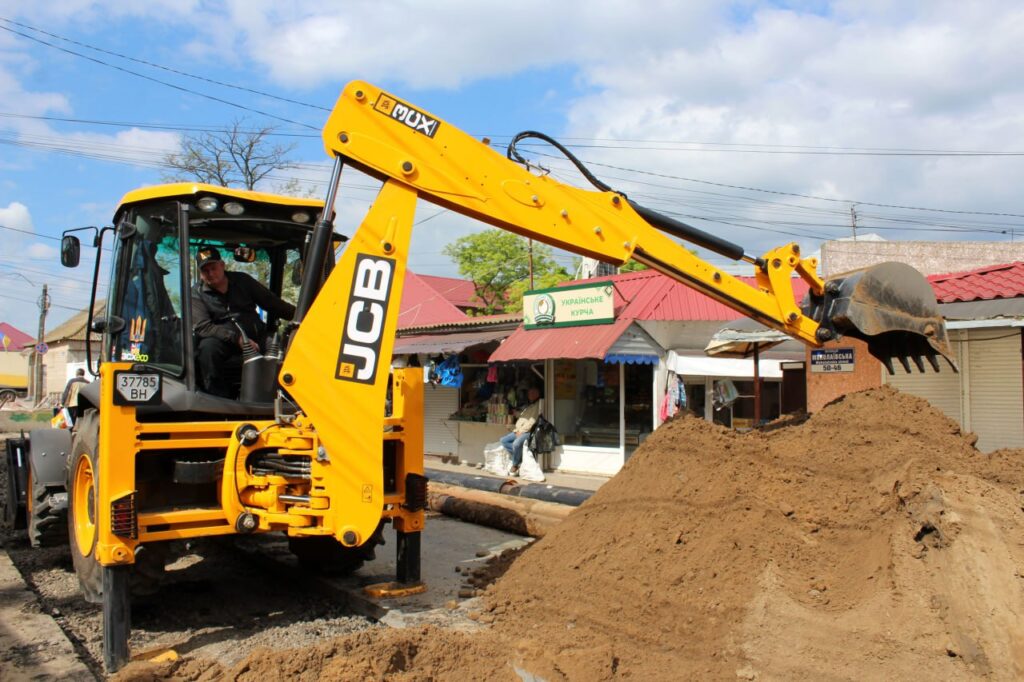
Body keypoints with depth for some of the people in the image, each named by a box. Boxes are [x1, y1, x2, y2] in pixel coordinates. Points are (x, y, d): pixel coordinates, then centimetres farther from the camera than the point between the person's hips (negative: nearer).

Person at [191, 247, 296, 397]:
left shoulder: (242, 280, 13)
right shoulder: (196, 294, 4)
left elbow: (272, 302, 17)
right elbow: (202, 327, -10)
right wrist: (237, 338, -21)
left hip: (255, 338, 2)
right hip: (223, 344, -2)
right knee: (208, 346, -34)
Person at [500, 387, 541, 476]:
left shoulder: (539, 404, -3)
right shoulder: (527, 406, 25)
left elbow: (533, 420, -12)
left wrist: (521, 430, -13)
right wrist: (516, 429, 1)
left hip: (529, 431, -9)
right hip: (519, 431, 9)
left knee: (516, 443, -33)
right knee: (503, 440, -6)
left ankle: (515, 465, -14)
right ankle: (519, 456, -9)